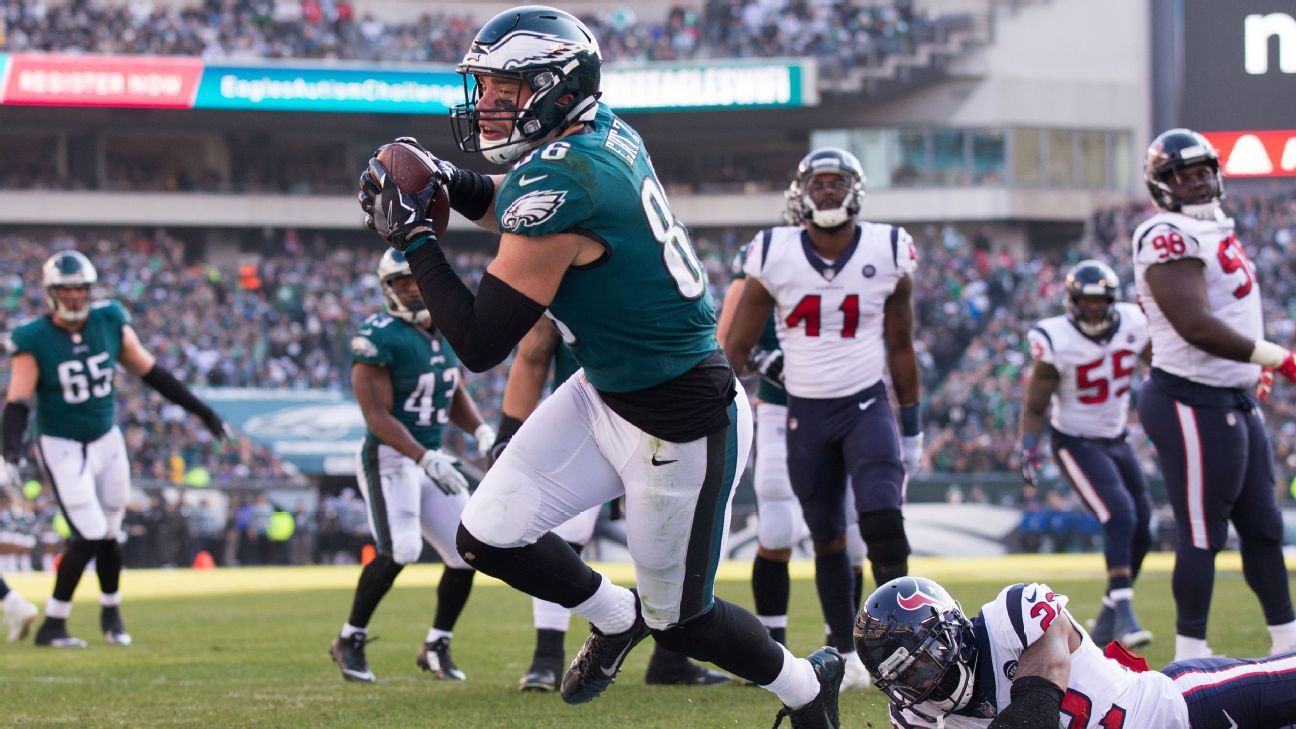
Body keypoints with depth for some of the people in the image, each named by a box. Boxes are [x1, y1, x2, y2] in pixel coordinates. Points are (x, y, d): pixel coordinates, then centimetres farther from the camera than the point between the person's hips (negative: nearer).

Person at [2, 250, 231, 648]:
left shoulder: (109, 322, -3)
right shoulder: (34, 340, -15)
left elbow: (151, 372, 4)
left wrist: (202, 411, 6)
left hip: (107, 442, 4)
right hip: (63, 447, -4)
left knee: (109, 534, 12)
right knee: (88, 536, -13)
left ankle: (111, 613, 37)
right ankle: (52, 626, 0)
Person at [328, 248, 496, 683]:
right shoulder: (379, 339, -15)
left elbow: (455, 396, 22)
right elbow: (377, 416, -19)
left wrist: (481, 430, 3)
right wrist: (426, 459, -26)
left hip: (430, 458, 8)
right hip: (389, 458, -8)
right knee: (400, 550, -24)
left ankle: (437, 647, 20)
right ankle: (350, 640, -7)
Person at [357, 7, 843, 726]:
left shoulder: (558, 184, -29)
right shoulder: (605, 133, -3)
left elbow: (480, 345, -23)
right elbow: (511, 208, 21)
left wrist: (412, 236, -14)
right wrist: (452, 187, 0)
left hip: (681, 430, -9)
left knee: (677, 618, 10)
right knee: (488, 537, 5)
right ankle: (614, 616, 30)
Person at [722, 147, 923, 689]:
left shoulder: (886, 253, -5)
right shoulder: (774, 256, -7)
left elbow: (900, 347, 6)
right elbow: (737, 346, 3)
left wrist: (912, 429, 9)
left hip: (867, 405, -1)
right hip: (805, 414, 1)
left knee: (883, 521, -19)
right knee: (826, 538, 8)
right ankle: (845, 653, 20)